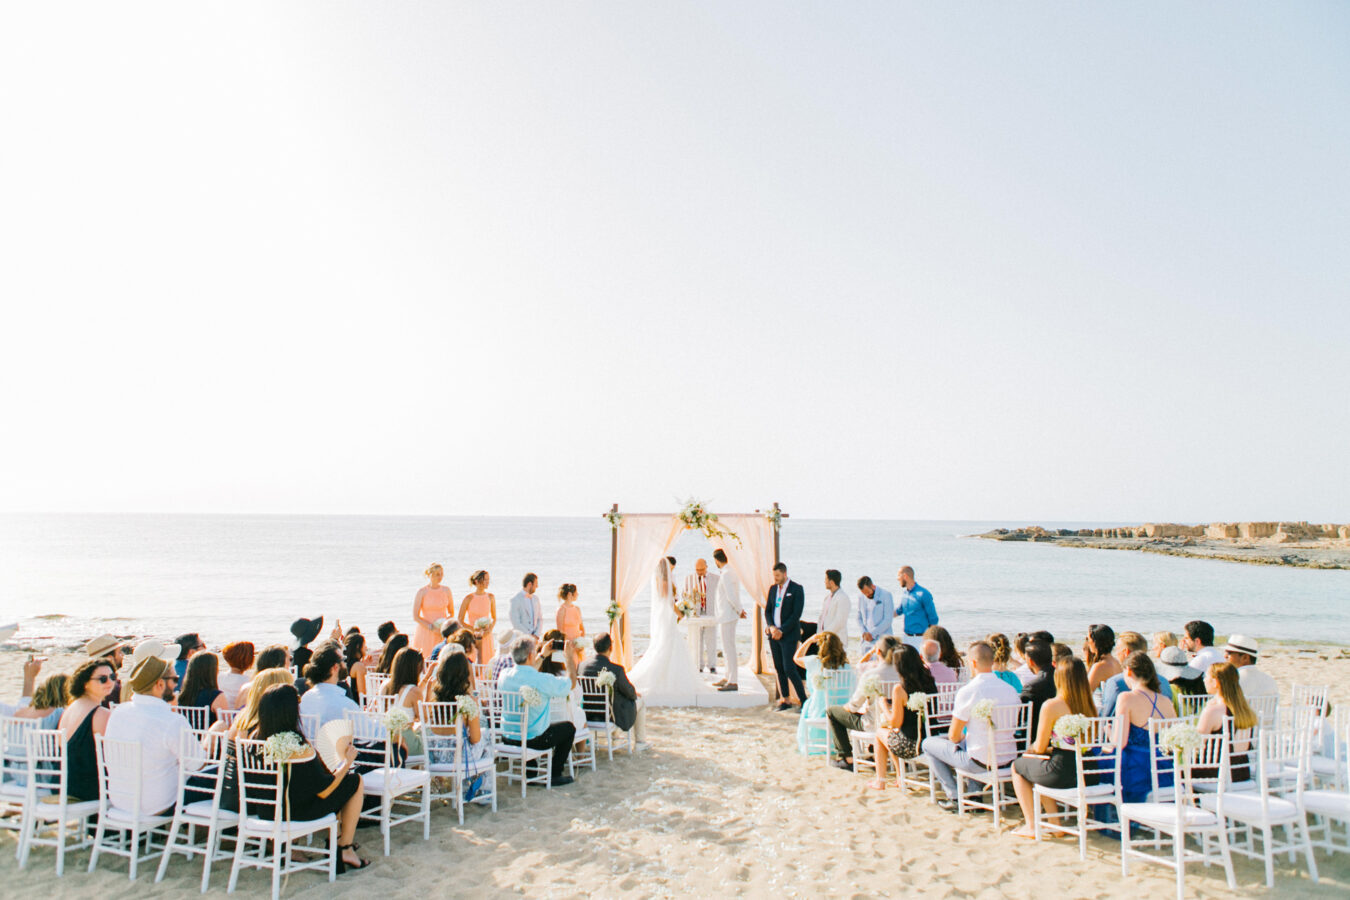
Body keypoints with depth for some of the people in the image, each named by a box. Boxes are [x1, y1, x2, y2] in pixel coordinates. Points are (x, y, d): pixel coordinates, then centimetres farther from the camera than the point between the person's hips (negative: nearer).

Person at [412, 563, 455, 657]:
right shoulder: (421, 592, -5)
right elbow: (415, 617, -5)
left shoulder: (446, 590, 6)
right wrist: (432, 628, -13)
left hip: (443, 631, 3)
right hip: (426, 631, -3)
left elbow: (451, 613, 15)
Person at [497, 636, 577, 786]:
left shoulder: (505, 675, -5)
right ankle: (554, 775, 21)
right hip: (533, 739, -6)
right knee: (569, 727, 18)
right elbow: (571, 682, -7)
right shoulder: (543, 680, -24)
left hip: (507, 737, 6)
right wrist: (569, 657, 5)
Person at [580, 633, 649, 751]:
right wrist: (635, 694, 14)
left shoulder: (582, 665, -13)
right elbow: (630, 693, -12)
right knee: (641, 701, 20)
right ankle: (640, 742, 29)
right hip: (612, 715, -6)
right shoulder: (616, 669, -27)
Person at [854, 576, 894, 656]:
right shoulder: (861, 596, 8)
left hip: (882, 640, -4)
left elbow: (888, 620, -9)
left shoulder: (886, 595, -6)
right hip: (867, 640, 5)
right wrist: (864, 633, -3)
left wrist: (872, 633, -12)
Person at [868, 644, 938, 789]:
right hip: (930, 740, 6)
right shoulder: (929, 681, -1)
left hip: (910, 746, -6)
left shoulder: (899, 688, -18)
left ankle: (880, 781, 30)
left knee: (880, 731, 23)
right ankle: (899, 777, 33)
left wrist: (883, 705, 3)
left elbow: (895, 723, -12)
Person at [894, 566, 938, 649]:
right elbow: (899, 610, 23)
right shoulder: (903, 592, 6)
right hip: (907, 636, 7)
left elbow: (933, 619, -11)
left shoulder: (923, 594, -15)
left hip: (921, 637, -7)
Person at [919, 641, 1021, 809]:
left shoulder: (967, 692, -18)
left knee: (929, 744, 13)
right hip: (1008, 760, 6)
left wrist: (961, 738, 14)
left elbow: (954, 736, -12)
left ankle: (954, 796, 11)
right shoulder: (1011, 690, 0)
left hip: (980, 761, -6)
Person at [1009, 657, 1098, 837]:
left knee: (1017, 766, 20)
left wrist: (1030, 750, 15)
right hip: (1088, 773, 7)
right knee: (1037, 765, 31)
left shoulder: (1051, 706, -14)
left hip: (1062, 773, -7)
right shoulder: (1090, 706, 4)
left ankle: (1031, 826, 17)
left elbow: (1039, 747, -7)